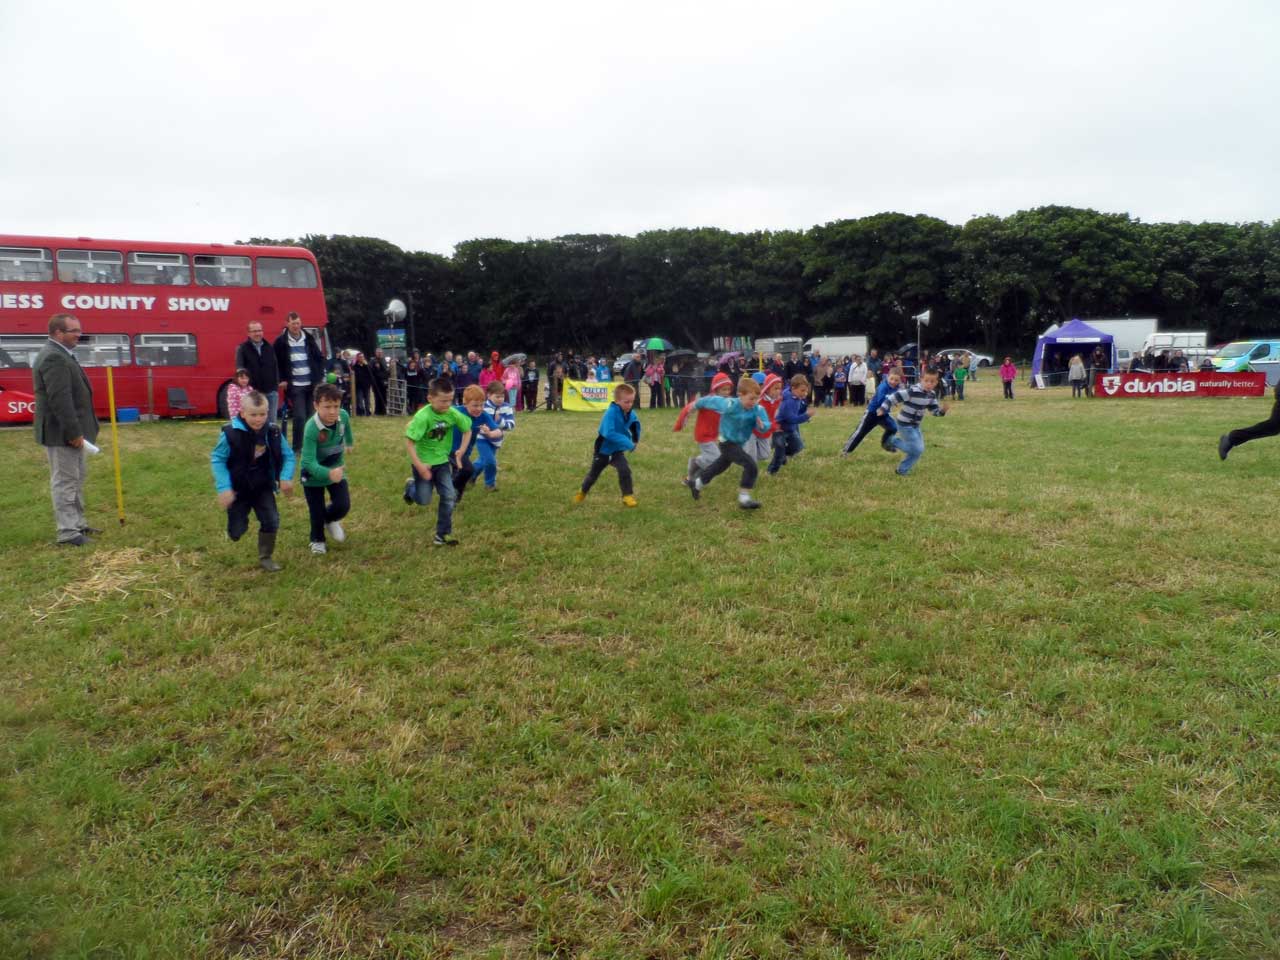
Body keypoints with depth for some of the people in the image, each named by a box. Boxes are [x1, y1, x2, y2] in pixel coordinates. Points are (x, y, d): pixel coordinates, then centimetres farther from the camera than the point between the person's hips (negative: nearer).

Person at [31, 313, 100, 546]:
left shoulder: (60, 355, 14)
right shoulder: (54, 358, -19)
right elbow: (60, 399, -25)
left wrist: (77, 430, 19)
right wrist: (73, 432, -25)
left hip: (69, 430, 11)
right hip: (61, 432, -11)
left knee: (76, 478, 18)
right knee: (65, 481, -5)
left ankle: (77, 523, 29)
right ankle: (67, 533, 0)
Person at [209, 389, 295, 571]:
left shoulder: (273, 431, -11)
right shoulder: (231, 433, -21)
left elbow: (287, 455, -1)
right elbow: (217, 459, -15)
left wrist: (285, 477, -17)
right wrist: (224, 488, -23)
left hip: (263, 487, 2)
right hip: (237, 489, -2)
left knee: (271, 521, -7)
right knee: (236, 532, 4)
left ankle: (265, 557, 15)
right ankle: (239, 519, 42)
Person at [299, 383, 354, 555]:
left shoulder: (343, 416, -20)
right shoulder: (311, 428, -35)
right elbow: (308, 461, -39)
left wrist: (349, 442, 29)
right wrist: (328, 473, -56)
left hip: (336, 470, 4)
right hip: (314, 475, -3)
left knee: (343, 506, -6)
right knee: (317, 512, 7)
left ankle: (330, 520, 30)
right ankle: (317, 540, 38)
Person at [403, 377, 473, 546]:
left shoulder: (453, 413, -13)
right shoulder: (423, 417, -26)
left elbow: (467, 430, 5)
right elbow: (409, 442, -24)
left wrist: (461, 451, -2)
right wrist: (419, 465, -27)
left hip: (442, 461, 4)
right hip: (424, 462, -4)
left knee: (449, 497, -3)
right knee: (424, 501, 3)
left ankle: (443, 534, 10)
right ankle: (411, 487, 37)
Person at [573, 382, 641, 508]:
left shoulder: (630, 414, -12)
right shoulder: (611, 413, -31)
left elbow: (635, 427, 10)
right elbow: (609, 433, -41)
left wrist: (634, 441, -5)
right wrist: (627, 442, -43)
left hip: (617, 450, 4)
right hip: (603, 449, -4)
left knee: (625, 470, -20)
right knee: (594, 474, 16)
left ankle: (628, 496, -7)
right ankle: (582, 492, 42)